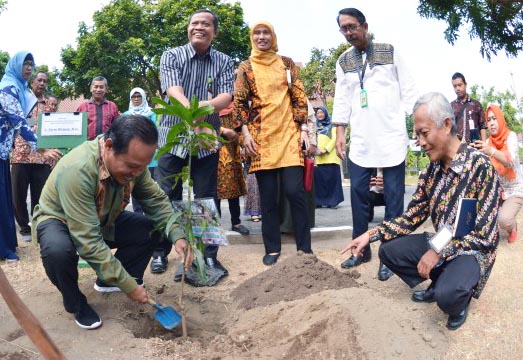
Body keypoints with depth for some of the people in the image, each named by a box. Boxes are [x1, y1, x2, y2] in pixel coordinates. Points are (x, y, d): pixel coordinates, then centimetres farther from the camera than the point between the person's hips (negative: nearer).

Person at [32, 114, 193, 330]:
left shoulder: (132, 161, -20)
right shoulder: (77, 169, -40)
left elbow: (156, 200, -8)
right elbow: (89, 242, -39)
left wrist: (177, 236, -25)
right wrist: (129, 286, -34)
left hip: (102, 220, 6)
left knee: (152, 228, -13)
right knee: (58, 250, -38)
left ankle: (108, 282, 7)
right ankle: (76, 303, -7)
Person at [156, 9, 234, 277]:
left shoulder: (224, 63, 6)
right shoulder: (171, 56, 1)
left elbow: (226, 97, -9)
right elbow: (174, 92, -17)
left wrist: (202, 107, -32)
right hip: (173, 137, -1)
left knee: (207, 200, 5)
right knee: (167, 198, 4)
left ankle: (209, 255, 16)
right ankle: (160, 253, 19)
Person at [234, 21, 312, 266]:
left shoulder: (287, 64, 12)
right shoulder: (245, 68, 9)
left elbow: (299, 97, 9)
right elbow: (239, 103, 4)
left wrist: (303, 129, 0)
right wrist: (246, 133, -7)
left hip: (288, 134, 0)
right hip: (261, 137, 0)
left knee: (295, 191, -8)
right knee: (268, 196, 2)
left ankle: (304, 247, 5)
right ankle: (272, 248, 13)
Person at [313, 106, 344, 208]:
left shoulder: (331, 125, 8)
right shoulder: (316, 126, 19)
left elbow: (334, 138, -2)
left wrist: (325, 150, -14)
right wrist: (315, 150, -5)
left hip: (330, 156, -3)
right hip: (318, 158, 3)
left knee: (331, 178, -5)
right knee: (319, 179, -3)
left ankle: (332, 201, -2)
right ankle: (319, 201, 2)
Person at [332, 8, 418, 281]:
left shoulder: (390, 52, 3)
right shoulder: (343, 61, 12)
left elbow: (408, 91, 2)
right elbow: (341, 99, 11)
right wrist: (339, 133, 2)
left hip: (392, 135, -3)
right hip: (360, 138, 3)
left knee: (393, 196, -1)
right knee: (358, 192, 3)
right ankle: (361, 249, 17)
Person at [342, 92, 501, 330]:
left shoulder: (480, 166, -22)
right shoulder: (431, 170, -1)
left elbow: (484, 234, -22)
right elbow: (412, 217, 2)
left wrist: (439, 252, -25)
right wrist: (371, 235, -9)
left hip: (472, 250, -7)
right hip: (441, 244, 7)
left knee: (447, 296, -33)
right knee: (388, 250, -5)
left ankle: (461, 298, 6)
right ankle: (439, 284, 14)